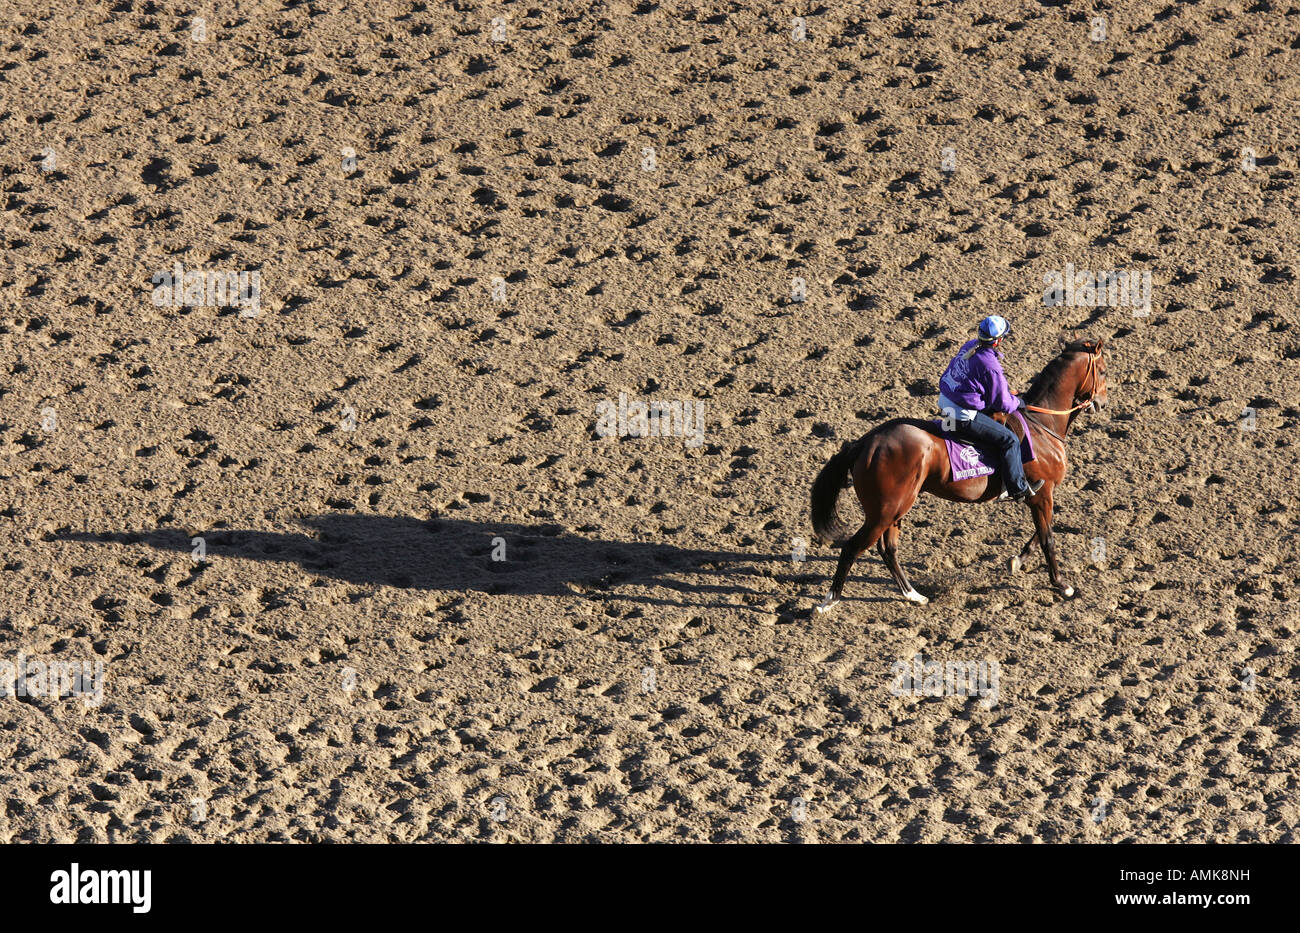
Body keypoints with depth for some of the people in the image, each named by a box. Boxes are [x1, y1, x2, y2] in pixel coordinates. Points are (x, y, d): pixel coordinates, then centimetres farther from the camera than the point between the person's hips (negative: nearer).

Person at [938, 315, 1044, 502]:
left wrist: (1009, 393, 23)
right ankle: (1018, 489, 7)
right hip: (963, 417, -10)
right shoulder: (990, 366, -24)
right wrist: (1018, 402, 10)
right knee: (1009, 440, -1)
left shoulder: (969, 346, 2)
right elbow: (1002, 403, -13)